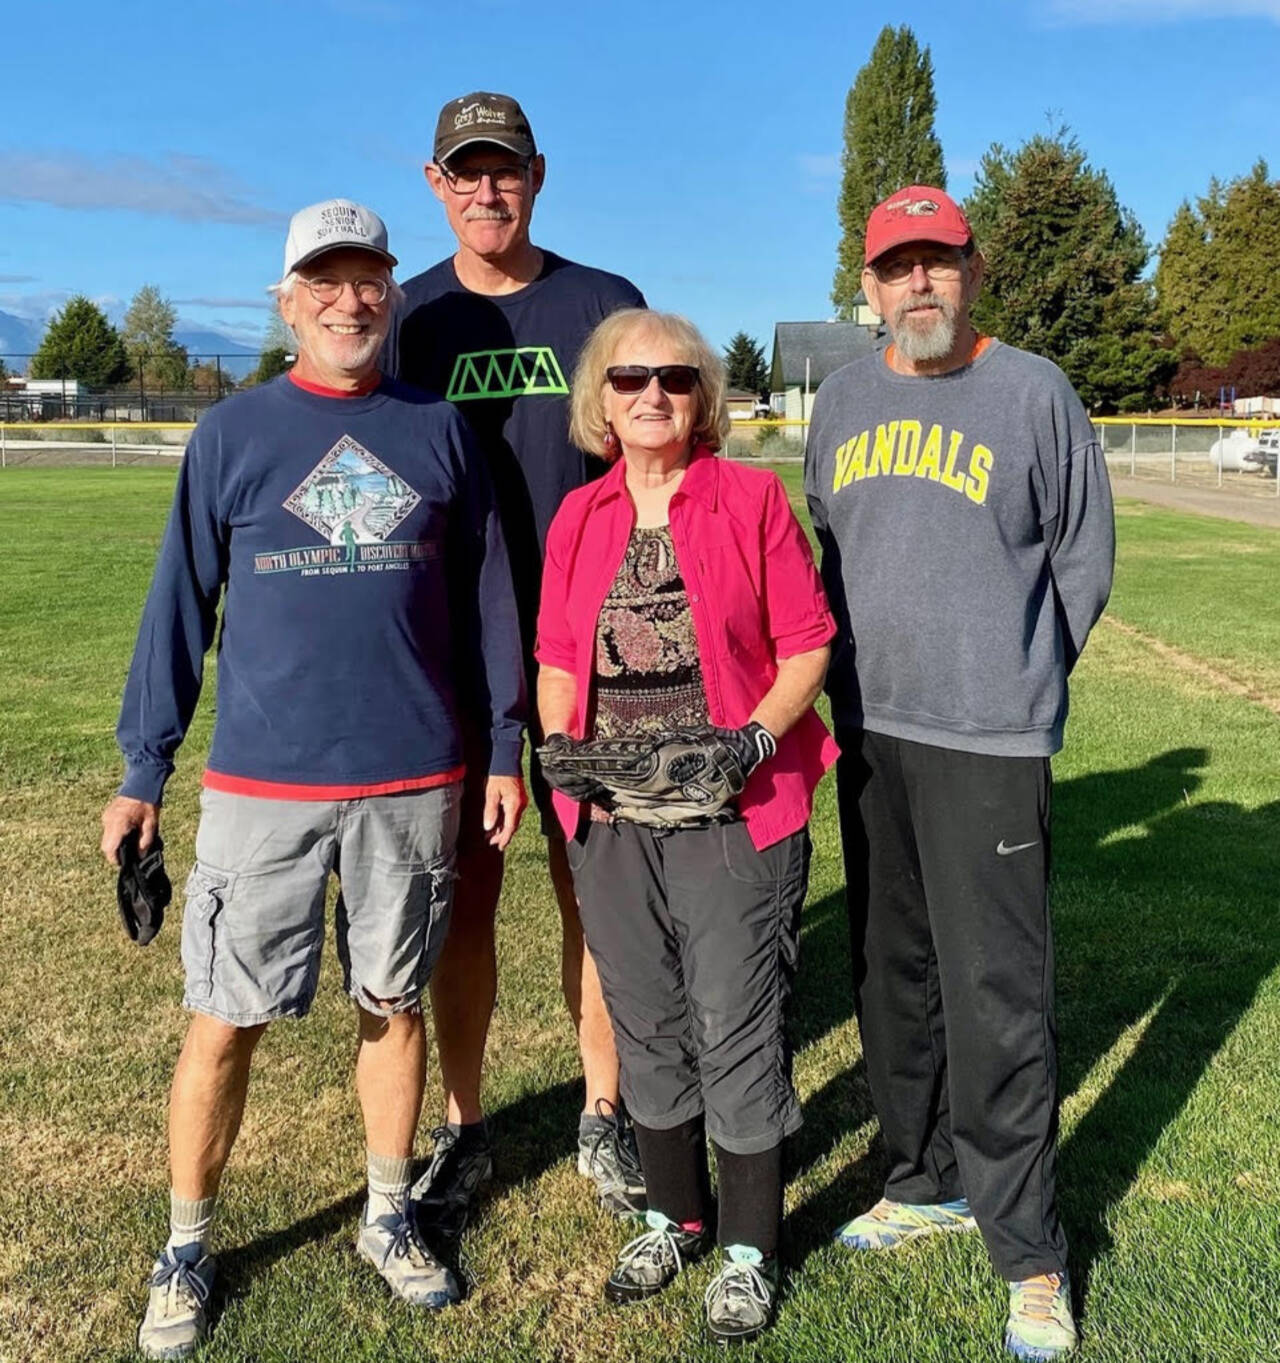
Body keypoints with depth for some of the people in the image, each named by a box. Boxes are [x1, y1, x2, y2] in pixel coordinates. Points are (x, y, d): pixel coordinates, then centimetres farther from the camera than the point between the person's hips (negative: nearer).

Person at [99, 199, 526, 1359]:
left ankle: (390, 1218, 32)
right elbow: (180, 605, 2)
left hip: (415, 782, 1)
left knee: (396, 1003, 13)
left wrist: (507, 746, 5)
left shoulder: (439, 429, 4)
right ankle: (187, 1252, 25)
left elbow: (486, 595, 7)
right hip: (262, 783, -1)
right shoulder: (234, 433, 1)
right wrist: (144, 771, 0)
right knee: (224, 1020, 5)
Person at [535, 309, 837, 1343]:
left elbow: (807, 645, -3)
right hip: (611, 820, 4)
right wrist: (557, 743, -6)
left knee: (737, 1026, 3)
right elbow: (557, 658, 12)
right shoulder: (579, 517, 8)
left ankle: (750, 1248, 22)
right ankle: (675, 1216, 36)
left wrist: (755, 736, -17)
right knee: (646, 1023, 15)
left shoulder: (751, 498, -2)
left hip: (733, 814, -4)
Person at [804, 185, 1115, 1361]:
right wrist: (859, 680, 14)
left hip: (987, 741, -5)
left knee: (996, 993, -6)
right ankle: (929, 1179, 32)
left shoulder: (1034, 392, -3)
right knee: (894, 974, 14)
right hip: (866, 732, 5)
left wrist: (1015, 684, 7)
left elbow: (1084, 561, 3)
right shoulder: (843, 399, 10)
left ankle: (1027, 1252, 9)